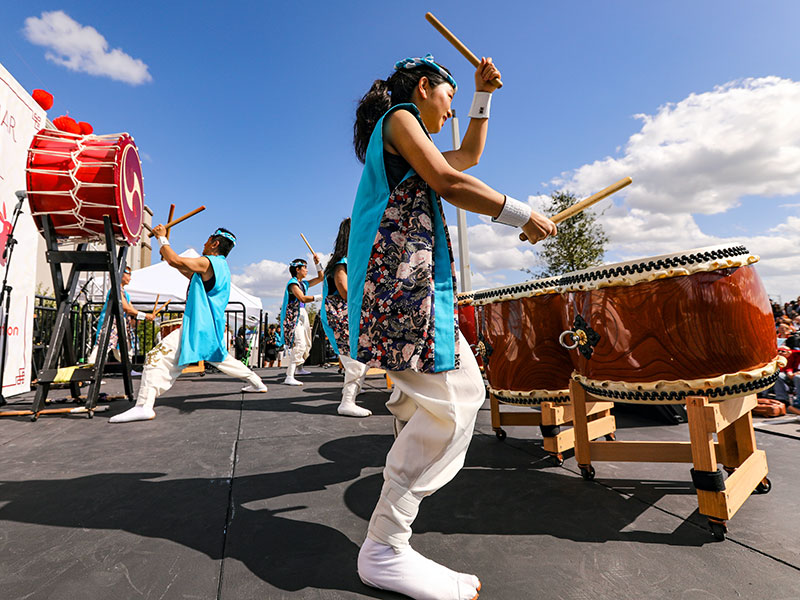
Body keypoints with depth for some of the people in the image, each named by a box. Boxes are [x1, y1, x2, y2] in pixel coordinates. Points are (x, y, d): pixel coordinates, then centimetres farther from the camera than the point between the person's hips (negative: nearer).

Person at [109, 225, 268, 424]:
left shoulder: (207, 262, -12)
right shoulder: (221, 267, 17)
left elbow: (175, 261, -19)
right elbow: (192, 276, 26)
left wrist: (162, 238, -2)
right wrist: (167, 251, 23)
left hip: (199, 326, -10)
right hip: (212, 328, 10)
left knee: (159, 356, -15)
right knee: (220, 358, 28)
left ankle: (144, 406, -26)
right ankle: (256, 382, 34)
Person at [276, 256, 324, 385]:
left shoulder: (304, 283, 16)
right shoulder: (292, 283, -9)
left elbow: (321, 277, 24)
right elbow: (303, 298, -21)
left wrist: (317, 263, 16)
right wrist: (319, 297, -19)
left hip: (302, 314, 9)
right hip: (293, 315, -9)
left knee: (307, 344, 19)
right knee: (299, 344, -21)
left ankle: (298, 368, 40)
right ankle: (289, 377, -25)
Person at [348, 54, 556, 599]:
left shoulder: (409, 137, 33)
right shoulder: (398, 119, 3)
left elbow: (469, 156, 42)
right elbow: (448, 182, -13)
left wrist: (484, 94, 38)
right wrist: (523, 216, -7)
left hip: (417, 281, 11)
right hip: (400, 275, -11)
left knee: (464, 389, 14)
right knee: (449, 402, -16)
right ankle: (385, 548, -9)